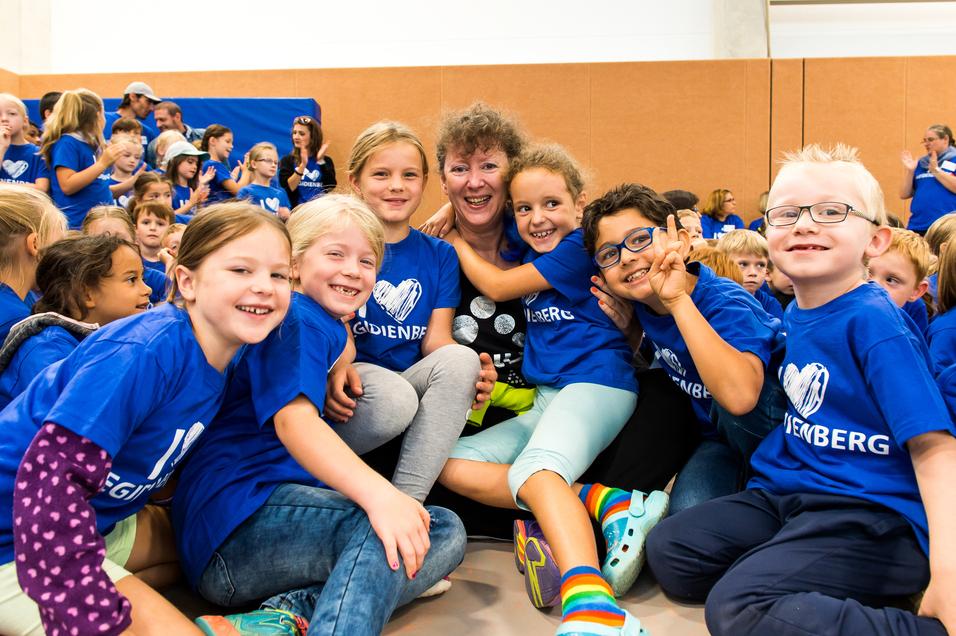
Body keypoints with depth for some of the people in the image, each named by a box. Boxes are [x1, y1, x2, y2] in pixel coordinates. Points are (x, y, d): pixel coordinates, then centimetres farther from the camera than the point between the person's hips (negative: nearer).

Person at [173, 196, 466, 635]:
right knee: (383, 529, -32)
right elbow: (293, 419, -27)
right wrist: (378, 493, -43)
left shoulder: (326, 329, 22)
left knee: (445, 532, -3)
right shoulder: (296, 321, -8)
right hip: (232, 515, -9)